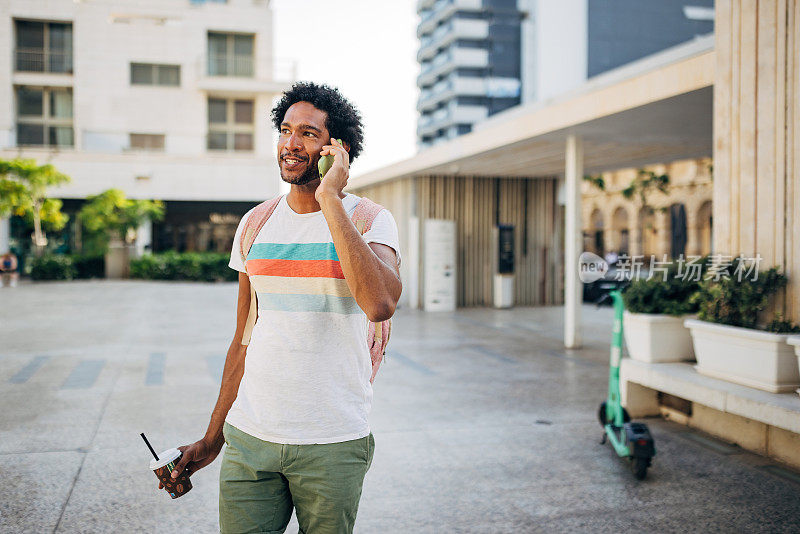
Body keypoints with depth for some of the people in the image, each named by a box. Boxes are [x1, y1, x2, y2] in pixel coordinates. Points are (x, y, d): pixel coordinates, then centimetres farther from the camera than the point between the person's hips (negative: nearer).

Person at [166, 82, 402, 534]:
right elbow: (244, 340, 14)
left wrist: (330, 199, -22)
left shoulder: (371, 221, -6)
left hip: (333, 445, -3)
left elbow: (380, 304, -28)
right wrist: (214, 437, 16)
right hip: (249, 437, 3)